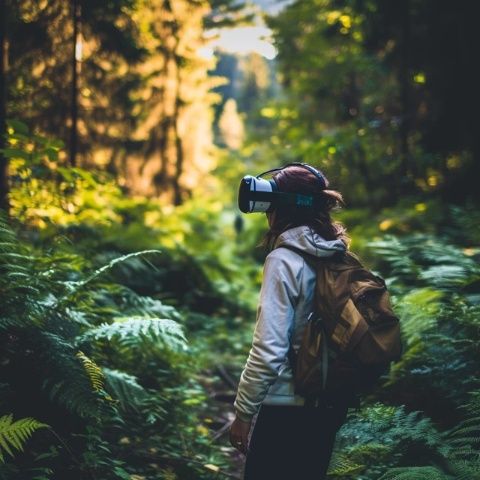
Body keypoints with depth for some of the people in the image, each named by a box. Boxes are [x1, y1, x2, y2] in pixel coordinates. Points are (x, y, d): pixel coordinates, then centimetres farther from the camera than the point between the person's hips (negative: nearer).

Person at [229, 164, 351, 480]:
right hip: (331, 405, 7)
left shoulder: (284, 260, -16)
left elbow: (269, 349, -20)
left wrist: (243, 411, -11)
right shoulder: (339, 256, 3)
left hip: (288, 407, -7)